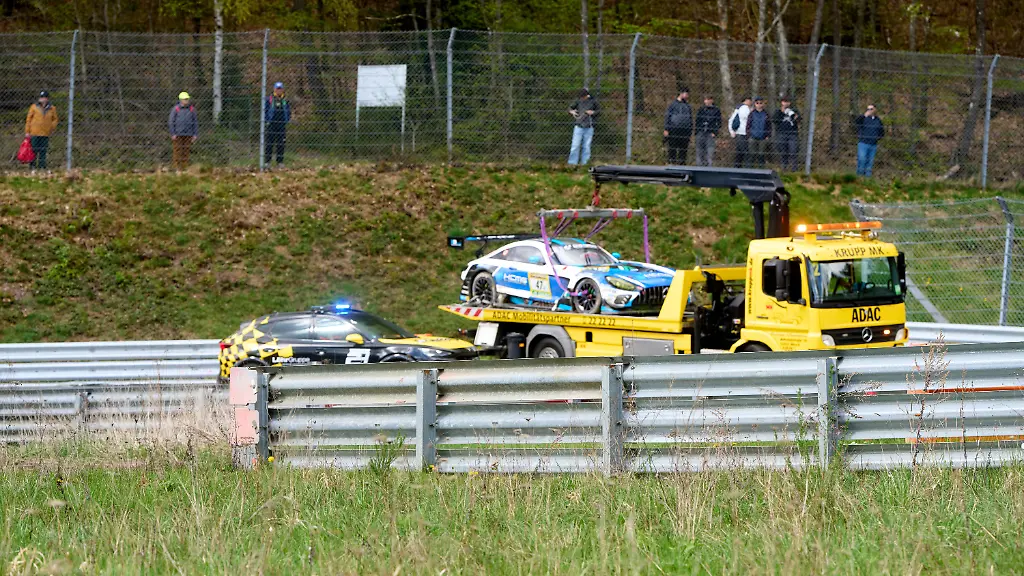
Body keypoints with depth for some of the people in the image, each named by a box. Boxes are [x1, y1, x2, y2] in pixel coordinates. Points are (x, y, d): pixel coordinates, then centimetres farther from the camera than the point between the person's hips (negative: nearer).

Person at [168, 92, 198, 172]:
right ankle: (177, 168, 1)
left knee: (186, 153, 3)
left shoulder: (191, 109, 5)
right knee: (178, 152, -3)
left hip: (188, 135, 3)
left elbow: (195, 122, 11)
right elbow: (170, 122, -1)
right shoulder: (176, 109, -3)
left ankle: (185, 168, 8)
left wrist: (195, 134, 6)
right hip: (177, 135, -3)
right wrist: (173, 134, -6)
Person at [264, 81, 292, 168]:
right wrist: (267, 120, -5)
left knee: (281, 144, 4)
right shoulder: (269, 99, 1)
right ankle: (267, 161, -1)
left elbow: (289, 111, 15)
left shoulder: (285, 100, 9)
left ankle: (280, 161, 10)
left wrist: (287, 121, 4)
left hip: (282, 125, 3)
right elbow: (265, 110, 3)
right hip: (272, 124, -3)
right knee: (269, 143, -4)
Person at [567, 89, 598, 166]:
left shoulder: (593, 102, 2)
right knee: (575, 146, -5)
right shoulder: (578, 101, 2)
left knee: (586, 147, 4)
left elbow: (597, 112, 10)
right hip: (579, 126, 0)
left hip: (589, 127, 0)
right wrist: (572, 112, -10)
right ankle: (572, 163, -2)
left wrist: (592, 112, -11)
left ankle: (584, 163, 10)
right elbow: (570, 108, 12)